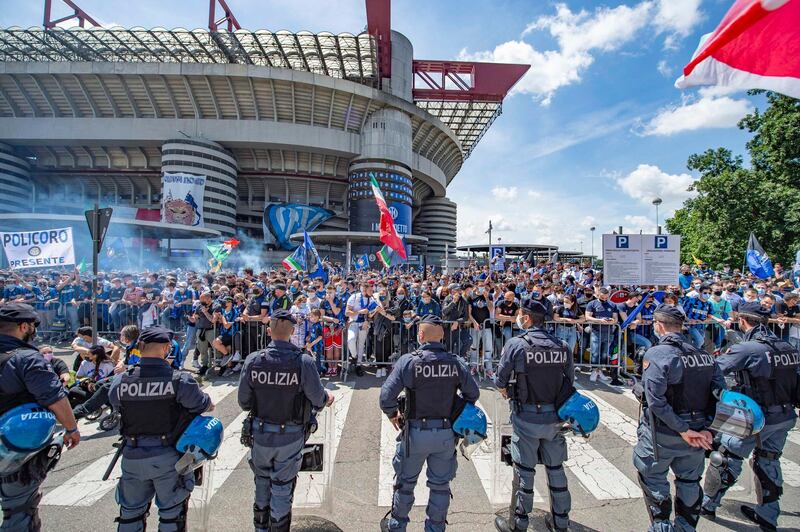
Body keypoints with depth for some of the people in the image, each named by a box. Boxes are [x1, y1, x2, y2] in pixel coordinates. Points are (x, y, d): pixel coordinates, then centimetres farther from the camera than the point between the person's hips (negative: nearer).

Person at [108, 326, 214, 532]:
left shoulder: (119, 382, -11)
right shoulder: (180, 380, -20)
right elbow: (207, 407, -9)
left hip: (132, 457, 4)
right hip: (167, 457, -3)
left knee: (131, 511, 26)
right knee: (171, 512, 16)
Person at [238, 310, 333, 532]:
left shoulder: (253, 360, -14)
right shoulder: (304, 361, -21)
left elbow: (244, 402, -5)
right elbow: (318, 400, -14)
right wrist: (328, 398, 9)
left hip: (260, 434, 3)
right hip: (291, 438, -3)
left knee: (262, 484, 26)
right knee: (282, 489, 16)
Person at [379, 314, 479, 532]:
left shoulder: (408, 361, -16)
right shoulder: (455, 362, -7)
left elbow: (386, 396, -19)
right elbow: (473, 393, 0)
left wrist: (392, 414, 1)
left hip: (416, 432, -2)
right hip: (446, 433, 2)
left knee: (405, 481, 21)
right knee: (440, 484, 21)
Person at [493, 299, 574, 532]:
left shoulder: (516, 344, -15)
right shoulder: (562, 346, -3)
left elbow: (501, 381, -9)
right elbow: (570, 381, 4)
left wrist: (507, 392, 11)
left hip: (526, 417, -4)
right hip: (554, 417, 4)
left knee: (524, 471, 10)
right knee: (556, 469, 19)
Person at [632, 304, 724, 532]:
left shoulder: (656, 354, -20)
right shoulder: (705, 355, 0)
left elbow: (655, 400, -26)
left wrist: (682, 429, -16)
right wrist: (707, 428, -4)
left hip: (662, 434, -6)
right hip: (696, 431, 6)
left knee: (654, 479, 15)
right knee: (690, 481, 24)